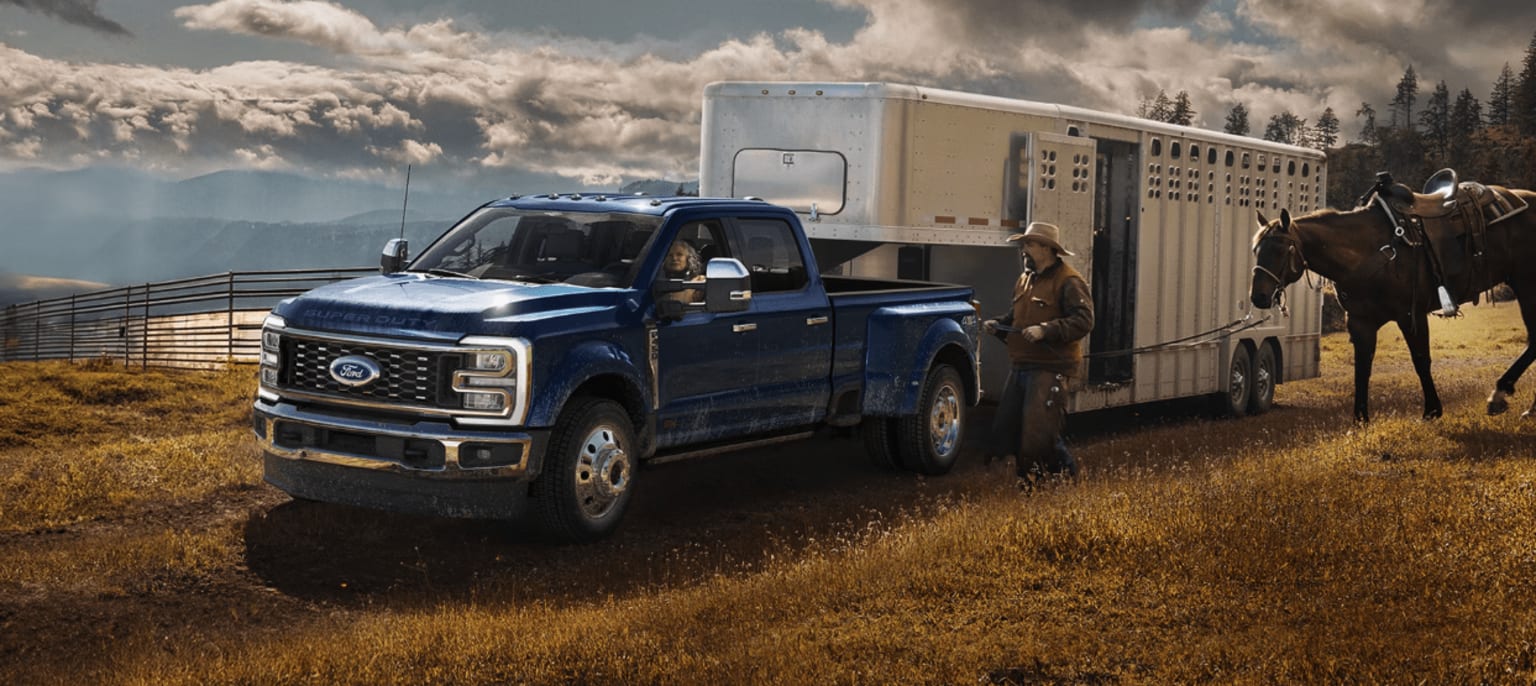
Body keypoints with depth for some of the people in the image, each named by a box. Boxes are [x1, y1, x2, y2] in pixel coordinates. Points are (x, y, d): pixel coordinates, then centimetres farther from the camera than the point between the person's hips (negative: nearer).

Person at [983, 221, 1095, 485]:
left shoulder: (1068, 281, -11)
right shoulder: (1026, 280, 18)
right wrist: (998, 325, 9)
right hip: (1022, 367, 9)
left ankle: (1065, 473, 8)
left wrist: (1045, 330, -27)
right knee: (1005, 428, 10)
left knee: (1039, 430, -11)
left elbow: (1083, 321, -20)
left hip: (1051, 370, -9)